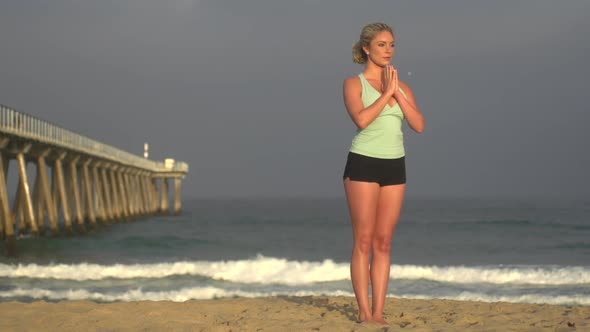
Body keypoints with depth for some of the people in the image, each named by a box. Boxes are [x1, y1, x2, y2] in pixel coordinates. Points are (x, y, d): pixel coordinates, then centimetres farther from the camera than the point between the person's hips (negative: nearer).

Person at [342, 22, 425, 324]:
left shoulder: (402, 87, 12)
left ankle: (378, 311, 7)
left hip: (395, 167, 5)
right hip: (363, 164, -5)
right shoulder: (354, 83, -1)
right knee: (364, 241, -5)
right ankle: (364, 311, -2)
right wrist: (386, 92, -12)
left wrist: (398, 93, -7)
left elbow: (419, 125, 0)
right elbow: (362, 119, -19)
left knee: (383, 243, 4)